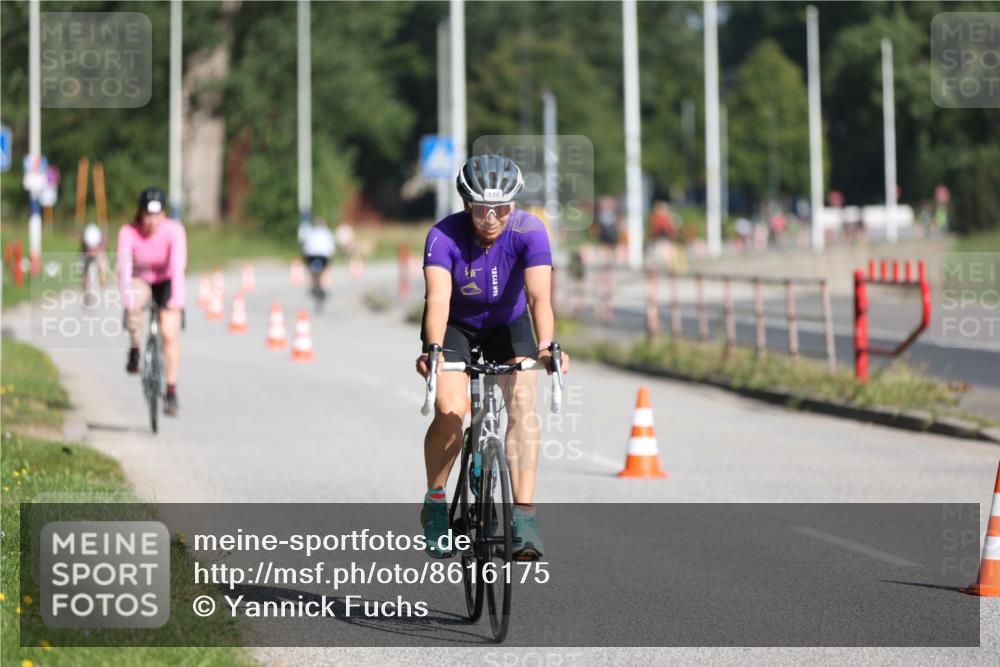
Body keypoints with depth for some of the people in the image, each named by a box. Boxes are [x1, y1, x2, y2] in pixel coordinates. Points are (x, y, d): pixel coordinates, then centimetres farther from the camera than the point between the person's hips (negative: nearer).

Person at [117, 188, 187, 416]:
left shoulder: (174, 230, -25)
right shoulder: (128, 233, -24)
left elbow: (178, 266, -33)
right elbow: (124, 268, -32)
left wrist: (177, 299, -45)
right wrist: (128, 300, -46)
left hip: (165, 281, 0)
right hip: (141, 280, 0)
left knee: (169, 334, -13)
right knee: (134, 306, -35)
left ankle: (171, 391, -5)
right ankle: (134, 350, -11)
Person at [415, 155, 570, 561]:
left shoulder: (529, 231, -27)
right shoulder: (444, 236, -29)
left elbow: (539, 295, -37)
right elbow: (438, 298, -40)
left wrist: (546, 346, -54)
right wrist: (434, 350, -58)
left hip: (507, 324, 1)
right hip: (455, 325, -1)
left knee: (522, 401, -23)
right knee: (451, 411, -22)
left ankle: (523, 515, -23)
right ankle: (435, 502, 3)